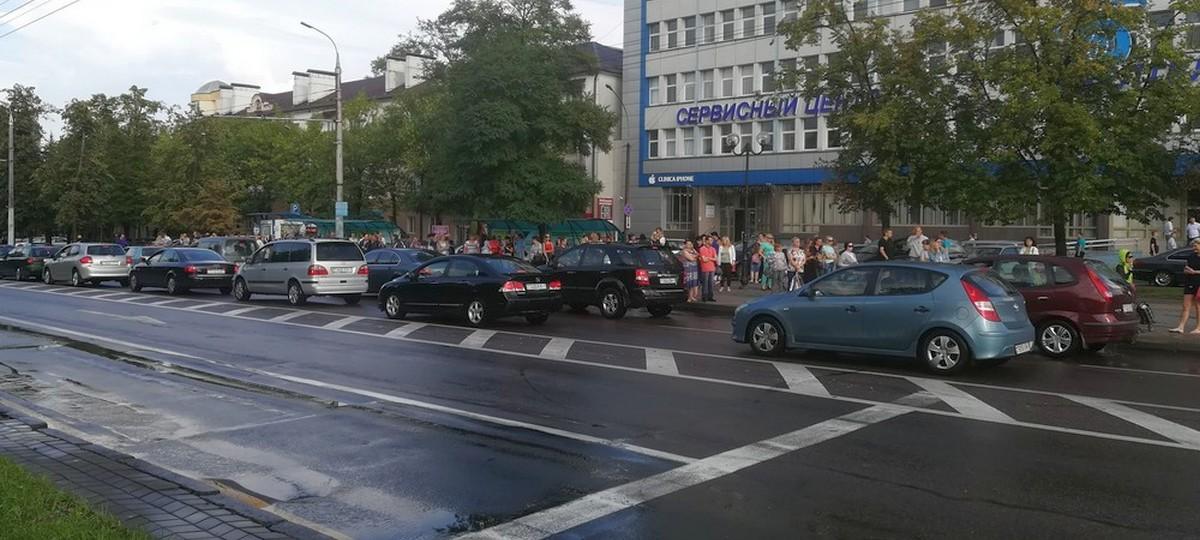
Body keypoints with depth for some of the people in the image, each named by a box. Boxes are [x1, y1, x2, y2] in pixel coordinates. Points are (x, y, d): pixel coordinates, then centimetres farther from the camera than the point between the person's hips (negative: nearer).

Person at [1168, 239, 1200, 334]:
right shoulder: (1191, 256, 11)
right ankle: (1181, 327, 0)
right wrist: (1187, 271, -8)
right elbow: (1185, 270, 13)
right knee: (1186, 307, 2)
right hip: (1189, 283, 5)